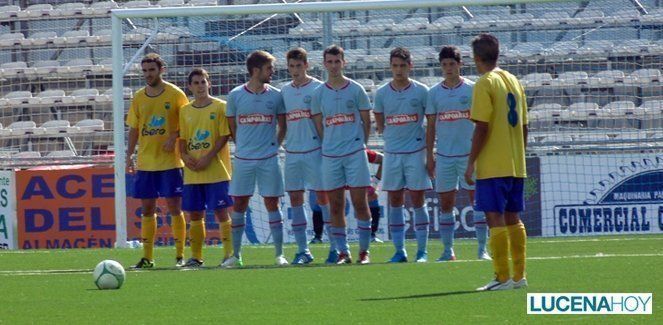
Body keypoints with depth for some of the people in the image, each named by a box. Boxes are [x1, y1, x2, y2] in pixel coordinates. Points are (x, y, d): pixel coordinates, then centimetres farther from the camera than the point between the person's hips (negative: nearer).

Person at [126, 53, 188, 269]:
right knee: (147, 208, 5)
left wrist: (175, 137, -17)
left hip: (170, 162, -4)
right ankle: (147, 257, 9)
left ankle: (180, 255, 4)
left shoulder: (175, 94, -4)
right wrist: (129, 156, 6)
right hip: (145, 163, 4)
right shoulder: (139, 98, 9)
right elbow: (134, 129, 13)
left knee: (174, 207, -3)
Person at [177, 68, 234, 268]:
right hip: (192, 173, 5)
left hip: (216, 171, -5)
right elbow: (182, 139, 15)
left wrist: (208, 158, -15)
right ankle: (195, 257, 11)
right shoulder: (185, 111, 12)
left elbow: (224, 136, -6)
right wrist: (185, 157, -5)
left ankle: (229, 254, -2)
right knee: (195, 215, 6)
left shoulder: (220, 107, -2)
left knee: (221, 212, -6)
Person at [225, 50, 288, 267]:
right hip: (243, 159, 0)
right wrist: (243, 147, 7)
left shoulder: (275, 96, 2)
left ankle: (279, 254, 4)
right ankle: (236, 255, 7)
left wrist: (275, 145, 3)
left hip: (268, 159, 0)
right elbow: (232, 127, 10)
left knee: (272, 203, 1)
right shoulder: (235, 95, 1)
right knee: (239, 205, 2)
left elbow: (283, 126, 11)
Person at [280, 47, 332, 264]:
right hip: (292, 152, 5)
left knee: (323, 197, -4)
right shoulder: (284, 92, 12)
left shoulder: (318, 88, -3)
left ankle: (335, 247, 0)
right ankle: (302, 250, 8)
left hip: (315, 151, -5)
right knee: (295, 199, 3)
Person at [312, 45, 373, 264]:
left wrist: (359, 144, 6)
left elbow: (366, 121, 8)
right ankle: (343, 252, 6)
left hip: (355, 154, -2)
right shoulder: (319, 93, 6)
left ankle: (364, 250, 1)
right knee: (335, 206, 2)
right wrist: (330, 145, 6)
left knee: (360, 203, -4)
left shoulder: (356, 90, 2)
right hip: (330, 155, 2)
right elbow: (319, 125, 12)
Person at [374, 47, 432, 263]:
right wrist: (393, 135, 4)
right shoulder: (381, 93, 4)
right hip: (392, 153, 3)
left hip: (416, 152, -3)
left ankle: (422, 250, 2)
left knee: (418, 200, -2)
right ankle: (399, 250, 8)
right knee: (394, 201, 4)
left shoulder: (421, 91, -3)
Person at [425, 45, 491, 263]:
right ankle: (448, 250, 9)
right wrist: (429, 156, 6)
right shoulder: (434, 93, 7)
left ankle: (482, 249, 0)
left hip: (469, 154, -2)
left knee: (477, 199, -3)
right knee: (445, 204, 4)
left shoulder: (472, 89, 1)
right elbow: (431, 127, 10)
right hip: (444, 155, 2)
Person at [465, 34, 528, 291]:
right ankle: (519, 276, 14)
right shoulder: (514, 81, 13)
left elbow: (482, 128, -15)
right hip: (516, 165, 8)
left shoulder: (485, 83, -10)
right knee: (512, 218, 13)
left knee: (495, 218, -6)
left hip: (493, 166, -8)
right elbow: (523, 127, 15)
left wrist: (471, 163, -11)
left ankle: (502, 277, -10)